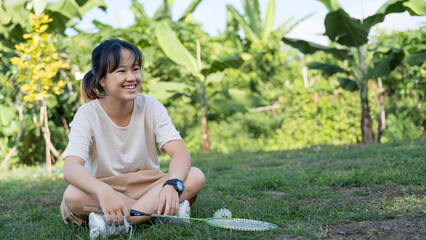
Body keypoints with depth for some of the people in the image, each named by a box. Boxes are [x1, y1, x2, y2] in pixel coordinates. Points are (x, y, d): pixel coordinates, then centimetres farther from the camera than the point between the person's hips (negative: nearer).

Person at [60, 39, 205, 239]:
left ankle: (114, 224, -33)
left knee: (196, 176, -24)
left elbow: (180, 153, -17)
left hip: (148, 188, 2)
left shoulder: (151, 107, -5)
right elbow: (71, 168, -27)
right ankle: (167, 212, -28)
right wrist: (104, 192, -49)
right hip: (105, 191, -1)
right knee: (73, 196, -33)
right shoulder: (88, 115, -12)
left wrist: (172, 184, -41)